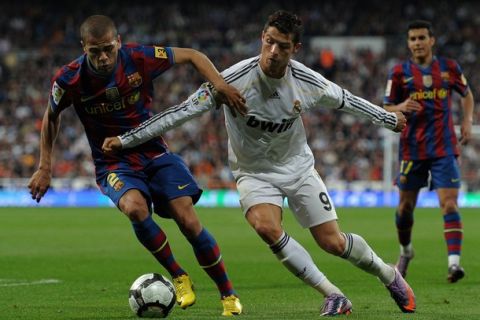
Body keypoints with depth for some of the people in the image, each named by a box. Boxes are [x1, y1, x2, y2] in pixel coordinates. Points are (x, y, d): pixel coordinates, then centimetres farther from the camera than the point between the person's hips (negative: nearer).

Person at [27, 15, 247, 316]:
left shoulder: (140, 58, -16)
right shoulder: (69, 79, -15)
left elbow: (191, 55, -1)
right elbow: (52, 116, 7)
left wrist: (219, 83, -17)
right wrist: (45, 167, 6)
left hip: (155, 154, 1)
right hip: (114, 164, -1)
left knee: (188, 219, -15)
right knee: (134, 207, -33)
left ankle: (229, 295, 3)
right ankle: (178, 277, -14)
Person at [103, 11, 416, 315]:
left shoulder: (307, 82, -16)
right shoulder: (235, 79, -25)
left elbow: (345, 100, 4)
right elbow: (184, 110, -23)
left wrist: (389, 119, 18)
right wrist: (125, 140, -25)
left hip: (297, 166, 1)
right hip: (255, 172, -1)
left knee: (333, 242, -2)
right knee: (266, 227, -30)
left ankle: (389, 275, 30)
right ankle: (334, 297, -19)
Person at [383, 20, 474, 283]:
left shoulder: (449, 68, 3)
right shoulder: (399, 72, 0)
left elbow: (467, 95, 20)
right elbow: (386, 110, 3)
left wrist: (467, 121, 4)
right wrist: (401, 108, -20)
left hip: (444, 148, -1)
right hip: (412, 149, 1)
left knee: (449, 204, -14)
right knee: (406, 205, 9)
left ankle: (454, 262, -20)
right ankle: (405, 250, 36)